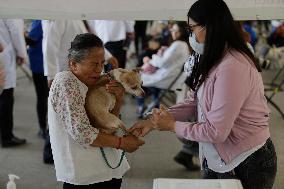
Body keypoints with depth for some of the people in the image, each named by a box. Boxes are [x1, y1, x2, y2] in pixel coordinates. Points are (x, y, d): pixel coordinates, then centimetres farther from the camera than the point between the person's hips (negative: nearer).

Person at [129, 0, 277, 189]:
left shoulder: (232, 67, -26)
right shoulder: (215, 62, 8)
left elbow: (216, 131, -24)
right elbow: (194, 102, 8)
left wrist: (173, 126, -11)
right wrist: (154, 121, 0)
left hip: (246, 166, -9)